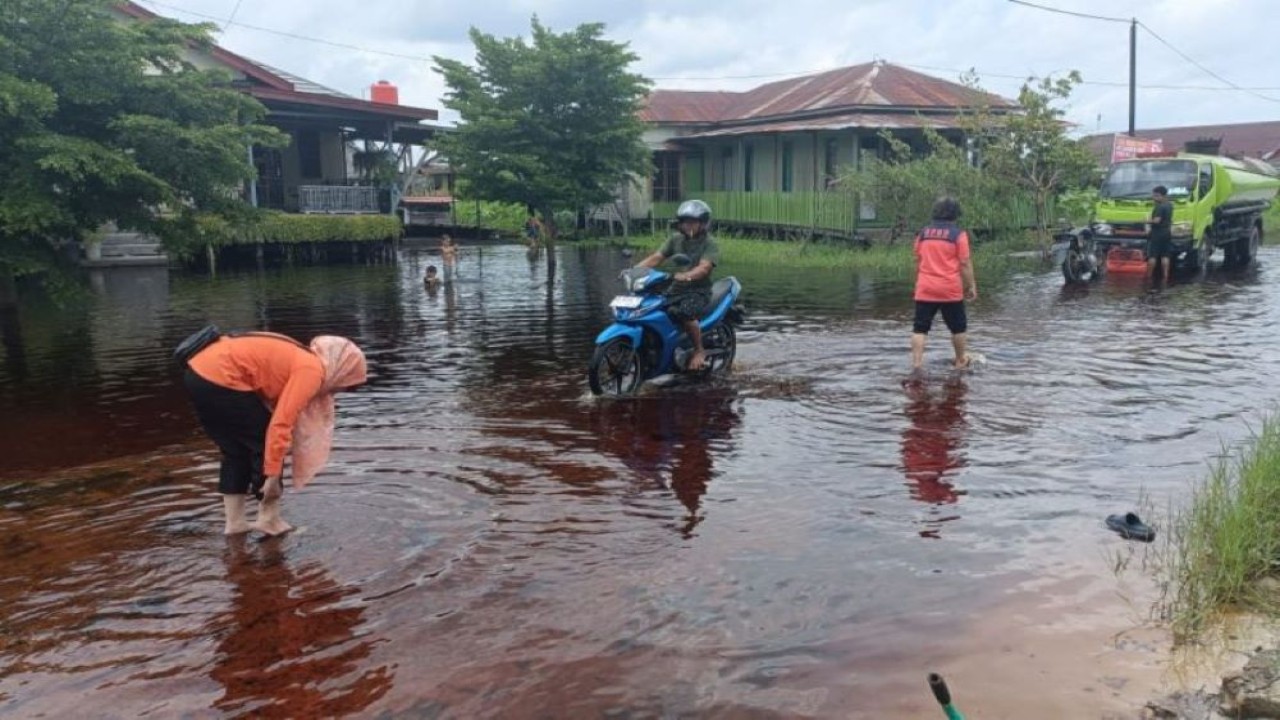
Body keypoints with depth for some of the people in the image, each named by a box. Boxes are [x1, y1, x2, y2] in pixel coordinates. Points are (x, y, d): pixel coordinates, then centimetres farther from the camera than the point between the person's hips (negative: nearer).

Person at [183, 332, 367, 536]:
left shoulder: (301, 360, 19)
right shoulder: (311, 370, -9)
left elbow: (276, 413, 24)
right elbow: (280, 425, -16)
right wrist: (273, 474, -10)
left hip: (199, 372, 10)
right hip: (219, 379, -10)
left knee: (236, 451, 20)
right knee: (265, 445, 5)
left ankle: (234, 522, 24)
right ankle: (269, 520, 14)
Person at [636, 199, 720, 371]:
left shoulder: (709, 243, -6)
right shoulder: (675, 239, 10)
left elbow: (704, 267, -23)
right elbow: (656, 257, 1)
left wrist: (685, 276, -43)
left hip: (699, 290, -6)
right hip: (676, 289, 6)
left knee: (685, 313, -35)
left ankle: (699, 351, -13)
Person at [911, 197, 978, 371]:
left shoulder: (923, 233, 8)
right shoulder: (958, 234, -5)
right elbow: (965, 264, -6)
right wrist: (971, 286, 2)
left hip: (925, 289, 3)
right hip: (950, 290, -2)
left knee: (920, 328, 2)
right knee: (958, 327, 14)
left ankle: (916, 362, -5)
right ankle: (961, 361, 24)